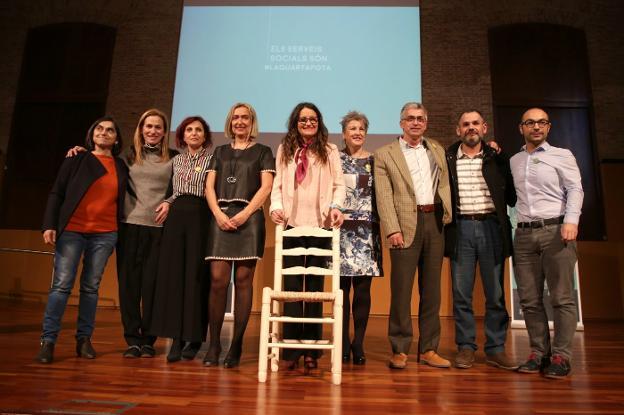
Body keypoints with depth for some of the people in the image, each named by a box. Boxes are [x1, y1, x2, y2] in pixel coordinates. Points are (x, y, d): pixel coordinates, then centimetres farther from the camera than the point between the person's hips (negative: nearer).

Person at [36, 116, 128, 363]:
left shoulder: (121, 167, 12)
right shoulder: (76, 159, 6)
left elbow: (121, 201, 16)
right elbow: (56, 193, 3)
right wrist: (50, 225, -7)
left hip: (105, 234, 2)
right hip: (71, 230, -2)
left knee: (91, 287, 6)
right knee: (61, 285, -5)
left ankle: (84, 339, 13)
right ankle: (48, 340, 2)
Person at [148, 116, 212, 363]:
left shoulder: (212, 159, 5)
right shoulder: (177, 160, 19)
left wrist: (217, 220, -13)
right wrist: (167, 203, 6)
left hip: (200, 217, -4)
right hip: (176, 217, 4)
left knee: (196, 277, -4)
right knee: (173, 275, -1)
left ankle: (194, 338, 6)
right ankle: (176, 339, 4)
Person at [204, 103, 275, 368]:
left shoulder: (262, 152, 13)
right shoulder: (220, 152, 21)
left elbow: (266, 186, 1)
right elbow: (209, 186, 12)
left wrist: (245, 214, -11)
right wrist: (218, 214, -6)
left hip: (249, 219, -2)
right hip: (221, 218, 2)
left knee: (243, 280, -4)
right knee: (218, 279, -6)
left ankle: (236, 346, 2)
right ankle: (214, 344, 2)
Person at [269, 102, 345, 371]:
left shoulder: (330, 151, 11)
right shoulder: (284, 150, 15)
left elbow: (339, 184, 6)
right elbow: (277, 184, 10)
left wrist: (336, 206, -12)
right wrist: (276, 206, -7)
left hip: (320, 225, -1)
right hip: (291, 224, 1)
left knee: (315, 285, 3)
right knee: (291, 286, 0)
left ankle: (312, 349, 10)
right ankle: (291, 349, 7)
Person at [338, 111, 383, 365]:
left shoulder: (374, 161, 10)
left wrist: (378, 226, -1)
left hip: (367, 230, 1)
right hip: (341, 228, 0)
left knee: (362, 289, -1)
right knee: (342, 288, 0)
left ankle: (358, 344, 10)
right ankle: (344, 343, 11)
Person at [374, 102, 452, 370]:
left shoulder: (437, 150, 19)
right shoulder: (385, 154, 3)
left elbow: (445, 185, 17)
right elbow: (384, 196, -5)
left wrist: (447, 216, 2)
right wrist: (393, 229, -13)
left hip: (434, 222, 4)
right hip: (406, 224, -4)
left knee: (431, 289, 9)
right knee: (401, 289, -1)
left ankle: (428, 349, 18)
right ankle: (400, 350, 10)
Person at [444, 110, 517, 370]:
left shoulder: (497, 159, 10)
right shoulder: (447, 159, 6)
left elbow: (511, 194, 12)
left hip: (491, 227, 1)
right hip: (461, 228, -1)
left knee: (496, 293, 5)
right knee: (461, 293, 3)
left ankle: (495, 349, 17)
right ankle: (465, 347, 14)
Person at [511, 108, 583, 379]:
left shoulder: (562, 155, 8)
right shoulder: (513, 161, 18)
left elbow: (575, 189, -2)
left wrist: (571, 220, -14)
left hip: (556, 230, -3)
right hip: (524, 234, 3)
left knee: (562, 297, -4)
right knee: (529, 299, 3)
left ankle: (561, 356, 4)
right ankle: (539, 353, 11)